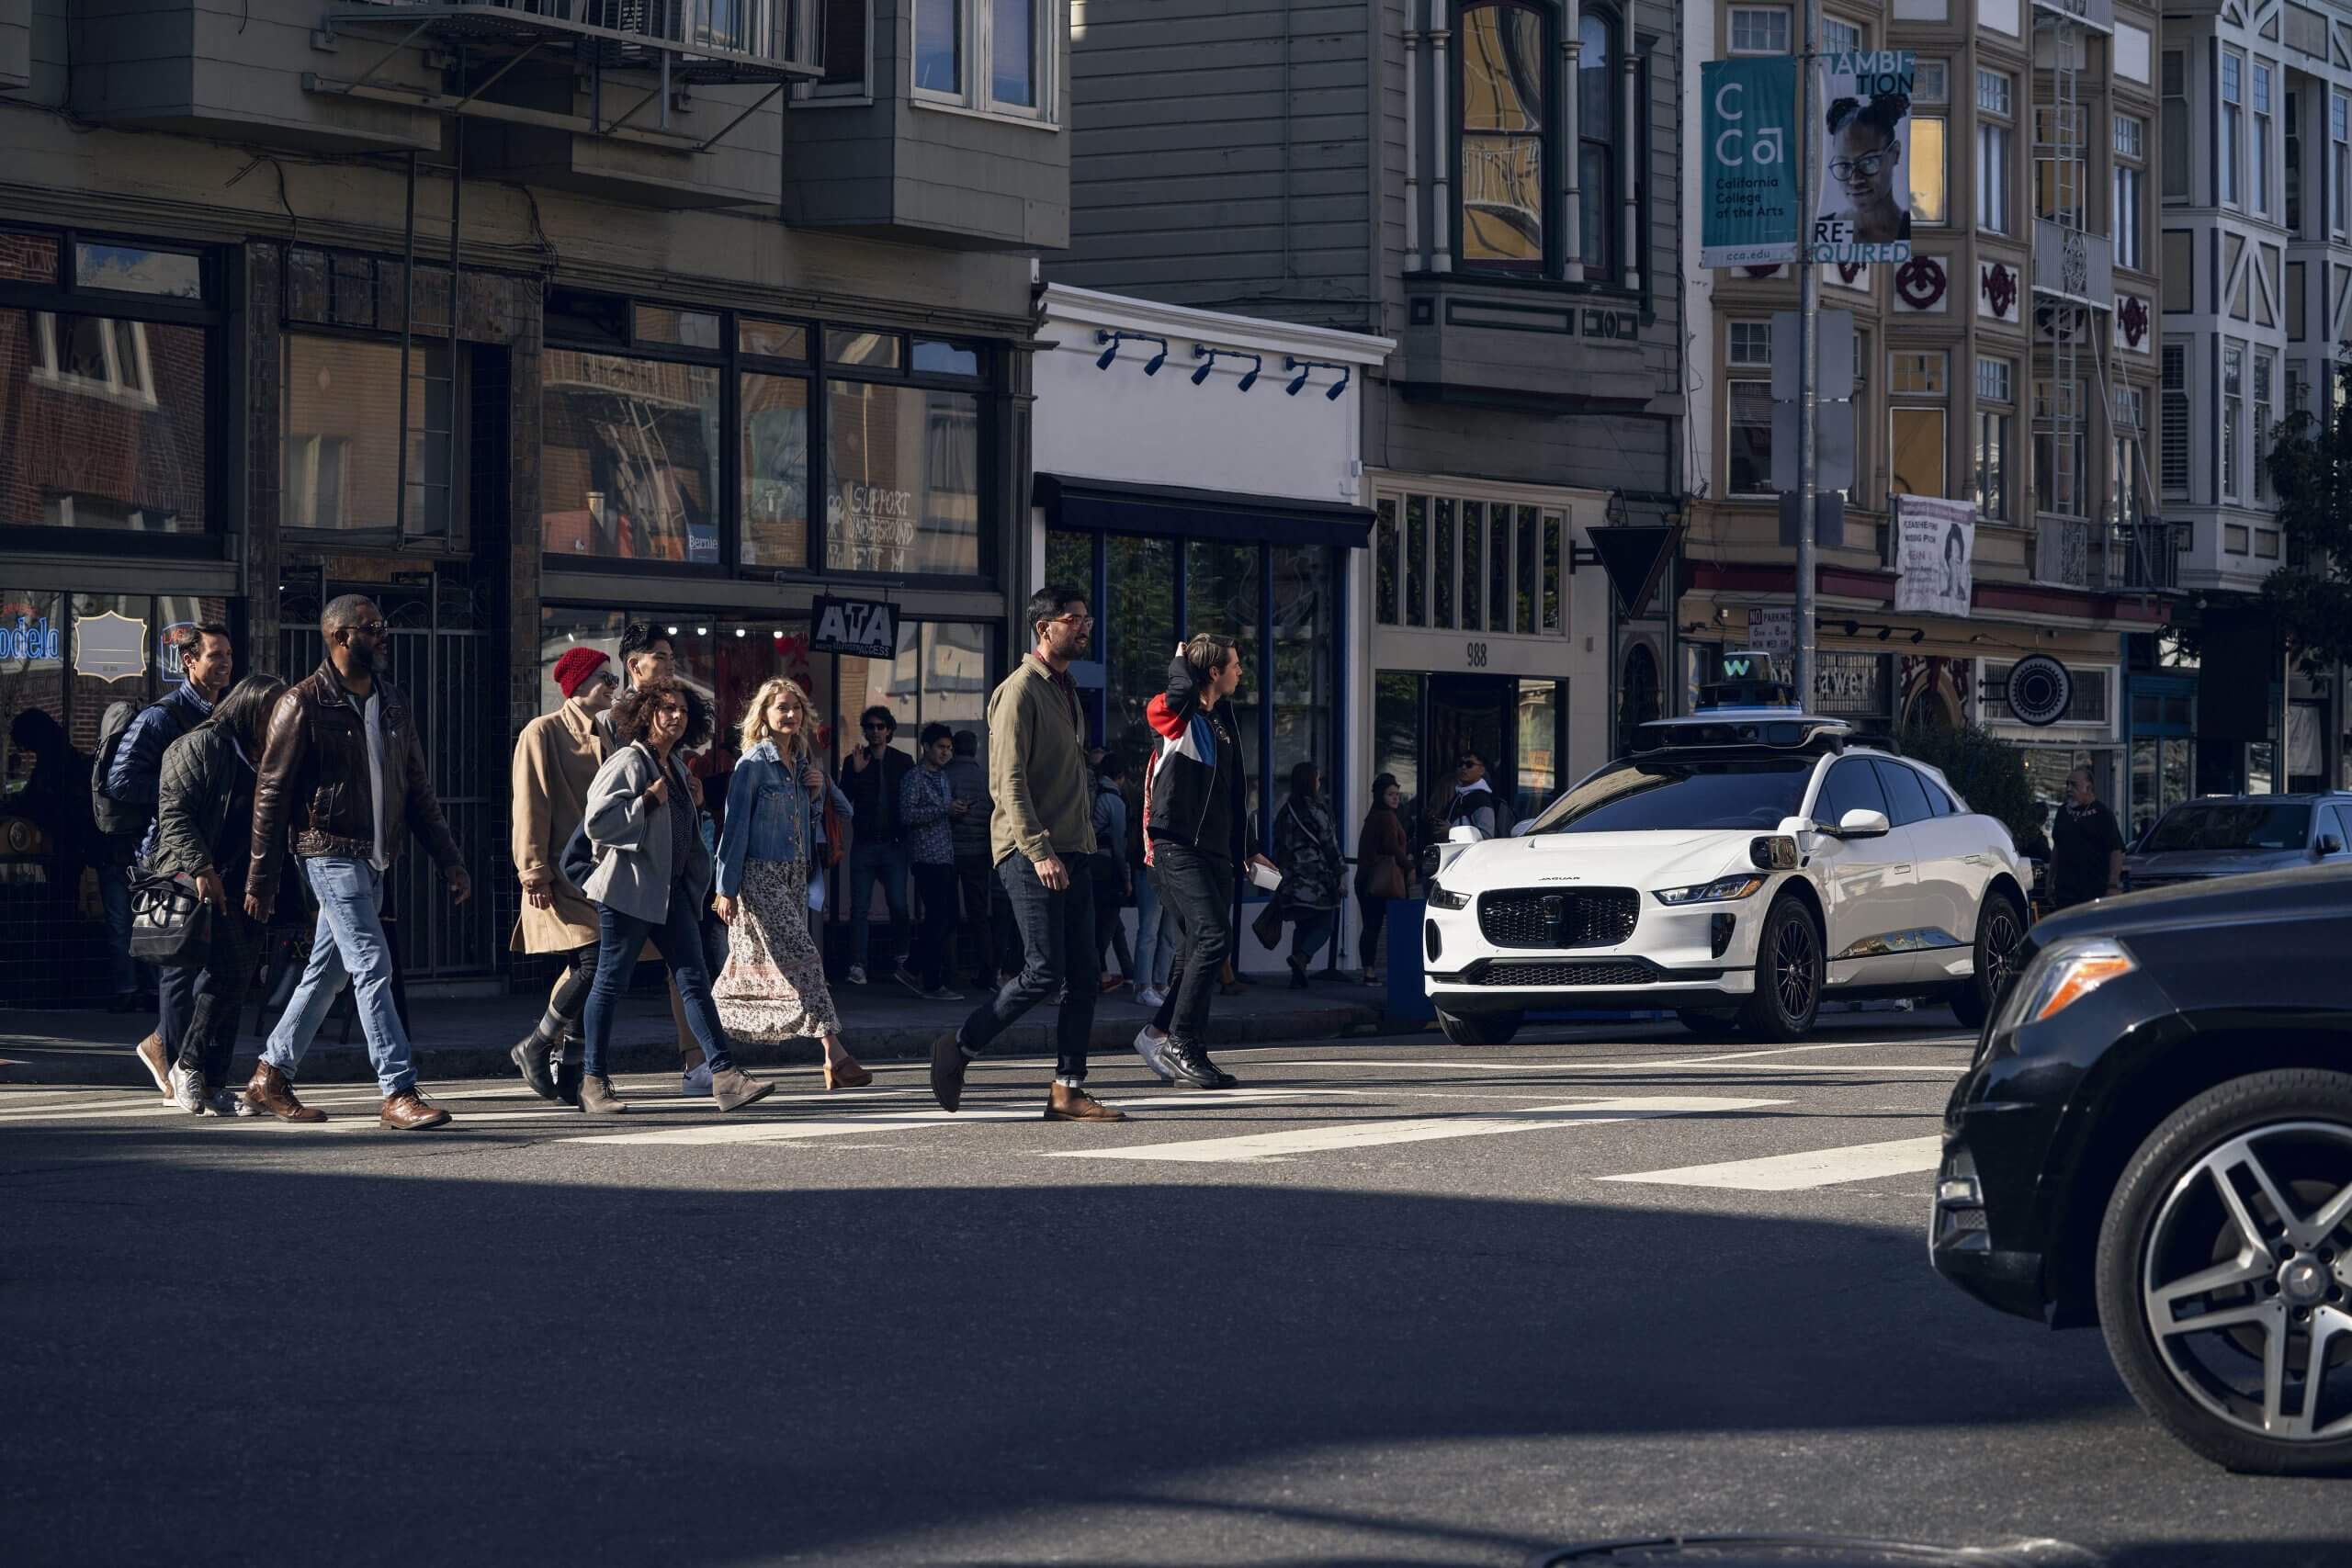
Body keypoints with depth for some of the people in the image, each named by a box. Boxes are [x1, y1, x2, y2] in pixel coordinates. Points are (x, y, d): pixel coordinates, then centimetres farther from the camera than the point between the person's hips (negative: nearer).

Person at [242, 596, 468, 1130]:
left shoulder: (393, 704, 12)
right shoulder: (304, 704, -8)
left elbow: (418, 789, 17)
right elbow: (271, 793, -7)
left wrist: (449, 861, 10)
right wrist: (260, 880, -8)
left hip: (376, 859, 7)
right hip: (332, 854, -7)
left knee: (328, 971, 12)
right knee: (373, 966, -13)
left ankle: (271, 1075, 24)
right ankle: (399, 1093, -15)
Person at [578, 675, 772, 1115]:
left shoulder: (675, 765, 16)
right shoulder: (627, 762, -9)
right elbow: (597, 821, -20)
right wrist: (648, 799, -18)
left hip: (672, 889, 8)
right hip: (628, 889, -8)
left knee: (694, 979, -1)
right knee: (611, 981, 1)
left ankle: (725, 1076, -7)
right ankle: (593, 1082, 9)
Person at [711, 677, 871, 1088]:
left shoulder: (802, 763, 13)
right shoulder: (752, 764, -8)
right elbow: (735, 825, -8)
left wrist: (817, 793, 1)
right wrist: (727, 888, -10)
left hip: (795, 874, 8)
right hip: (759, 875, -8)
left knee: (753, 966, 9)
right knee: (802, 957, -14)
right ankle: (835, 1057, -18)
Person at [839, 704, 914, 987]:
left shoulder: (902, 762, 9)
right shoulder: (854, 761, 7)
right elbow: (844, 799, 0)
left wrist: (907, 834, 0)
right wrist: (856, 773, -13)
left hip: (894, 844, 0)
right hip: (864, 844, 0)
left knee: (899, 907, -2)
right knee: (860, 907, -5)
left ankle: (897, 963, 8)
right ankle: (857, 966, -7)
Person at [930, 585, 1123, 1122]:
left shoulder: (1066, 690, 19)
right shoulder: (1020, 690, -9)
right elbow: (1008, 782, -16)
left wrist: (1084, 842, 16)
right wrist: (1039, 850, -22)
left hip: (1071, 853, 9)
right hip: (1030, 854, -9)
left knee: (1083, 976, 2)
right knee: (1044, 972, -11)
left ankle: (1068, 1090, 4)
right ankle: (959, 1047, 6)